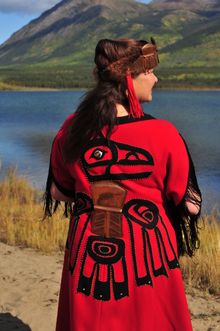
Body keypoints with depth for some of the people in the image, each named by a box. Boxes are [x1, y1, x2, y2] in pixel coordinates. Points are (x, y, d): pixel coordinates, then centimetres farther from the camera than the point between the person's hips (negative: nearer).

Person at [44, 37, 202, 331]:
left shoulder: (72, 129, -7)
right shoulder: (163, 134, -18)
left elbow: (58, 192, 6)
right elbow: (190, 204, -9)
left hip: (88, 253, 4)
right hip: (147, 256, -3)